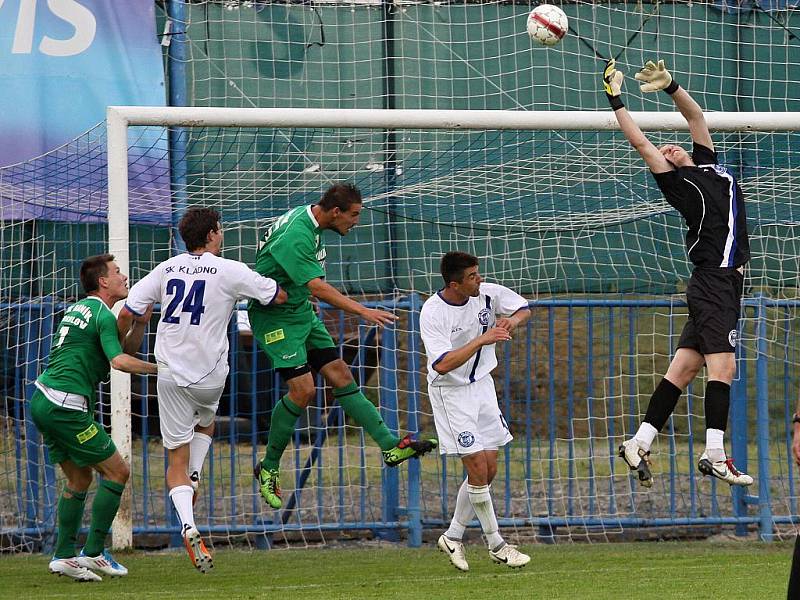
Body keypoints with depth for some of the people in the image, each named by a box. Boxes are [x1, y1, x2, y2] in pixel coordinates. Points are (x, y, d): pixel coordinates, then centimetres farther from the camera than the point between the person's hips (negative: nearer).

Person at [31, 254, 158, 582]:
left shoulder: (79, 308, 19)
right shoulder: (103, 315, -10)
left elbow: (124, 347, 23)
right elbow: (119, 361, -25)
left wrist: (141, 320, 11)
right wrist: (160, 368, -16)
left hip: (42, 401, 9)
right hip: (66, 407, -9)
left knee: (80, 478, 17)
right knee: (117, 471, -1)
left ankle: (64, 555, 12)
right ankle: (93, 552, -2)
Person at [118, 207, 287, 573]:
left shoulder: (166, 269, 4)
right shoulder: (230, 272, -7)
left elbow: (127, 313, 3)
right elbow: (280, 296, -3)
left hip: (171, 375, 2)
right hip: (210, 376, -2)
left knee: (177, 458, 3)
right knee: (206, 419, 34)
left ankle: (188, 526, -16)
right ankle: (195, 475, 12)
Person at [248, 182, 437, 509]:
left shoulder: (307, 217, 3)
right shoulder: (296, 236, -28)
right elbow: (318, 288, -35)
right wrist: (363, 311, -38)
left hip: (301, 311, 10)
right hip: (274, 317, -10)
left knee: (340, 375, 3)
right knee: (303, 389, -16)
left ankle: (391, 445, -1)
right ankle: (268, 468, -1)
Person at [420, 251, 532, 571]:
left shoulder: (487, 293, -8)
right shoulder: (432, 313, -23)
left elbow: (524, 308, 8)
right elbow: (443, 364, -32)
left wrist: (513, 320, -16)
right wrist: (482, 340, -36)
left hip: (482, 385, 6)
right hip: (451, 392, -6)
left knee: (488, 470, 6)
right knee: (478, 468, -10)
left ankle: (453, 537, 20)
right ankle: (496, 544, 2)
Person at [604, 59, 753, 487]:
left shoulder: (706, 164, 20)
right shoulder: (677, 181, 2)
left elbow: (695, 115, 16)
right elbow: (639, 142, -2)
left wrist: (671, 87, 1)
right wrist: (615, 98, 2)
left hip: (723, 280, 7)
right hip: (715, 279, -7)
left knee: (684, 368, 3)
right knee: (722, 366, -16)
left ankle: (640, 443, 1)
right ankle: (714, 453, -23)